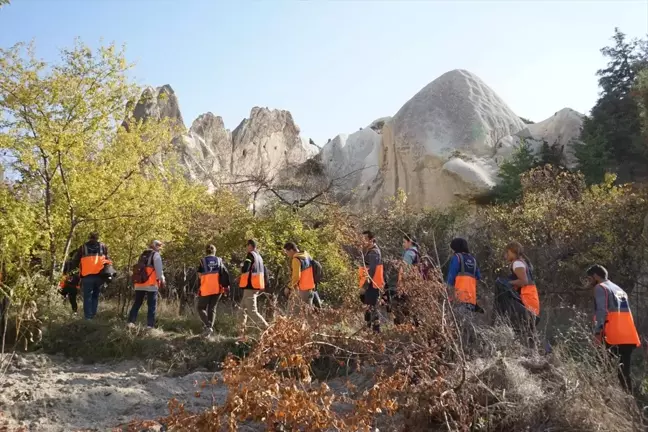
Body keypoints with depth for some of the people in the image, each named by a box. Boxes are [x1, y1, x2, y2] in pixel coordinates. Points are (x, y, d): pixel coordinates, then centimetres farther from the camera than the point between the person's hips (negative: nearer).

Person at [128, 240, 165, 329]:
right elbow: (159, 269, -9)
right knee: (152, 305, -3)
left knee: (137, 303, 13)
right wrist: (162, 280, -1)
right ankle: (150, 325, -7)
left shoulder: (143, 254, 20)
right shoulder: (156, 254, -2)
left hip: (139, 283, 7)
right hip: (151, 284, -7)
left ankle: (131, 322, 6)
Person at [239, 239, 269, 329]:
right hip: (258, 286, 9)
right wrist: (264, 284, 22)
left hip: (250, 286, -9)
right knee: (243, 306, 21)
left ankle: (266, 327, -12)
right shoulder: (259, 256, 15)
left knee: (252, 311, -7)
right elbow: (264, 271, 18)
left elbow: (245, 269, -21)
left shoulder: (250, 254, -10)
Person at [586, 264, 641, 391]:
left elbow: (602, 311, -13)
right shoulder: (619, 289, 25)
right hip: (629, 339, 8)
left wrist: (598, 331, -18)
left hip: (614, 339, -8)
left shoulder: (600, 287, 1)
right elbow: (622, 312, 21)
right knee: (624, 373, 10)